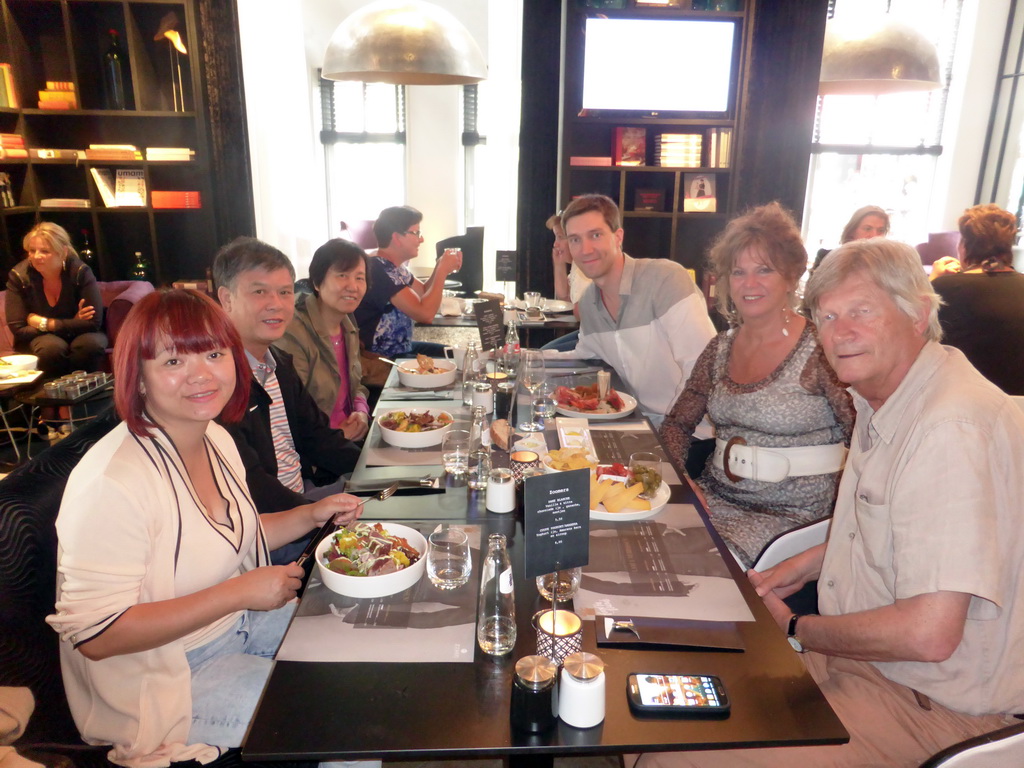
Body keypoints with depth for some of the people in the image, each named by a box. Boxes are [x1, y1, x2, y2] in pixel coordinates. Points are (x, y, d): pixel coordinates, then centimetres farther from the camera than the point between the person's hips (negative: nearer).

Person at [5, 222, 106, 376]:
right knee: (51, 346, -33)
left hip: (78, 336, 0)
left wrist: (45, 323, -18)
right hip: (38, 339, 1)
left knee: (92, 343, -33)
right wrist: (71, 325, -19)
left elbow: (94, 322, -21)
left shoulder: (80, 271, -18)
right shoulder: (18, 276, -14)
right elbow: (19, 329, -13)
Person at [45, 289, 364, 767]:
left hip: (237, 622, 8)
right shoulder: (111, 481, -29)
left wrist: (312, 515, -3)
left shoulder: (217, 440, -3)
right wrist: (238, 593, -28)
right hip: (164, 679, -8)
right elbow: (95, 635, -26)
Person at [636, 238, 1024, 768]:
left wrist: (796, 631, -14)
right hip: (862, 649, 9)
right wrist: (802, 566, 8)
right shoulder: (881, 397, 6)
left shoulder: (952, 429, -27)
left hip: (930, 704, -9)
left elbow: (928, 634, -29)